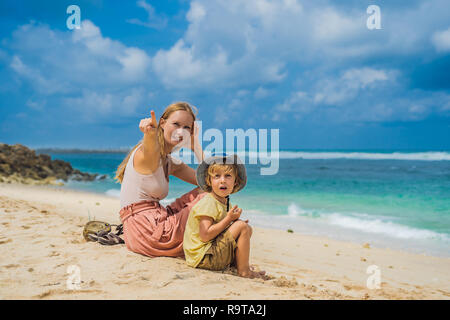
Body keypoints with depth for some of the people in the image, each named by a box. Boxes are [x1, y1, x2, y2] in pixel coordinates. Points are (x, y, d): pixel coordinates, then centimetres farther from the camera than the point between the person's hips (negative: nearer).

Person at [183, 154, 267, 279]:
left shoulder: (225, 202, 10)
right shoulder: (208, 203, -19)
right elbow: (205, 235, -27)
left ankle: (235, 261, 8)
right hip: (203, 258, -10)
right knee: (242, 226, -16)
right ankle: (243, 270, -8)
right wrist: (229, 219, -22)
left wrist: (233, 222, 3)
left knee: (247, 229, 18)